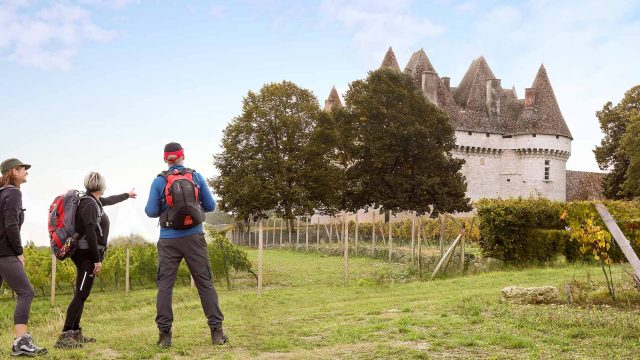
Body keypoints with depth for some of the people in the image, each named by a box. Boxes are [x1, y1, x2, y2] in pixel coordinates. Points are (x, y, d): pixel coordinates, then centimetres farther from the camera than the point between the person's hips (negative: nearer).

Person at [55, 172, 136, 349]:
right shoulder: (90, 204, -15)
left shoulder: (93, 201, 14)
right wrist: (97, 260, -21)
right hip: (87, 255, -10)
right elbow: (90, 234, -22)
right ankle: (64, 337, -17)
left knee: (82, 295, 12)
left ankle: (75, 333, 17)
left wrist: (127, 195, 53)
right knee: (81, 295, -13)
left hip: (85, 254, 10)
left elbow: (109, 200, 37)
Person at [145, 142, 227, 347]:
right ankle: (216, 331, 3)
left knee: (165, 285, 6)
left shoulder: (159, 181, -2)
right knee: (205, 283, 5)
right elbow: (210, 206, 5)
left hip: (169, 240, 0)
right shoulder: (196, 177, 1)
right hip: (194, 238, 1)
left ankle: (164, 334, 4)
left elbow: (151, 212, -1)